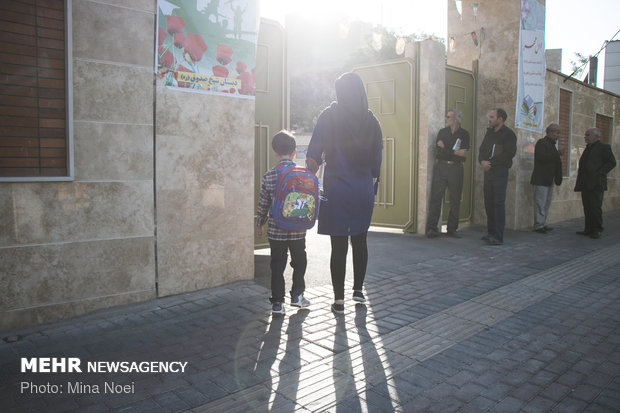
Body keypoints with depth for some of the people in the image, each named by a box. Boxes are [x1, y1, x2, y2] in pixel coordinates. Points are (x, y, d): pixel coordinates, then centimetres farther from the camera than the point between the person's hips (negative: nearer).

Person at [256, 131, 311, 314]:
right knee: (299, 261, 18)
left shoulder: (269, 176, -5)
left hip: (276, 230, 0)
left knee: (277, 265, 8)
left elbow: (263, 203, 0)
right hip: (298, 229, 0)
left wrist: (259, 224, 13)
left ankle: (277, 302, 10)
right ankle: (297, 295, 23)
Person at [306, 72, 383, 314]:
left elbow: (313, 156, -11)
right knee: (360, 241, 18)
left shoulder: (328, 117, -6)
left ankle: (339, 300, 10)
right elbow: (376, 160, 7)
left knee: (339, 245, 2)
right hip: (364, 191, 3)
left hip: (336, 190, -3)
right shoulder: (371, 120, 3)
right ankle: (358, 289, 28)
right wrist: (373, 190, 15)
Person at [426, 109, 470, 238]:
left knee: (455, 200, 2)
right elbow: (438, 151, 2)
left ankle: (452, 229, 11)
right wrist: (456, 152, -1)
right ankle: (431, 228, -6)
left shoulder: (464, 134, 7)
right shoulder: (442, 132, 11)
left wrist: (445, 150, -4)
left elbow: (464, 154, -4)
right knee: (436, 197, -6)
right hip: (440, 168, 0)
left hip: (456, 169, 0)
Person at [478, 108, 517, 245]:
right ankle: (491, 233, 16)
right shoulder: (489, 132, 16)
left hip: (500, 172, -6)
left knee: (498, 203, -9)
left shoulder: (508, 134, -4)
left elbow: (509, 154, -13)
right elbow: (482, 149, 15)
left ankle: (498, 237, -9)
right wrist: (482, 161, -6)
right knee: (488, 202, 7)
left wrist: (491, 163, -13)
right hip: (488, 171, 7)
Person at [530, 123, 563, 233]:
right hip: (541, 179, -10)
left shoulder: (551, 144, 20)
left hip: (549, 179, 10)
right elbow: (542, 157, -24)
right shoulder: (541, 143, -8)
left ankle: (542, 224, 18)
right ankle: (538, 225, -3)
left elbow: (553, 161, 20)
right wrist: (556, 156, -13)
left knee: (546, 203, 12)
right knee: (540, 203, -7)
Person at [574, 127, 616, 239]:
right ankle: (588, 229, 13)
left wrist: (599, 173, -14)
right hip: (586, 184, 8)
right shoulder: (588, 148, 21)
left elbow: (612, 162, -8)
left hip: (596, 184, -8)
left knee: (595, 207, -7)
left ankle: (597, 231, -1)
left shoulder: (604, 147, -2)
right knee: (587, 208, 8)